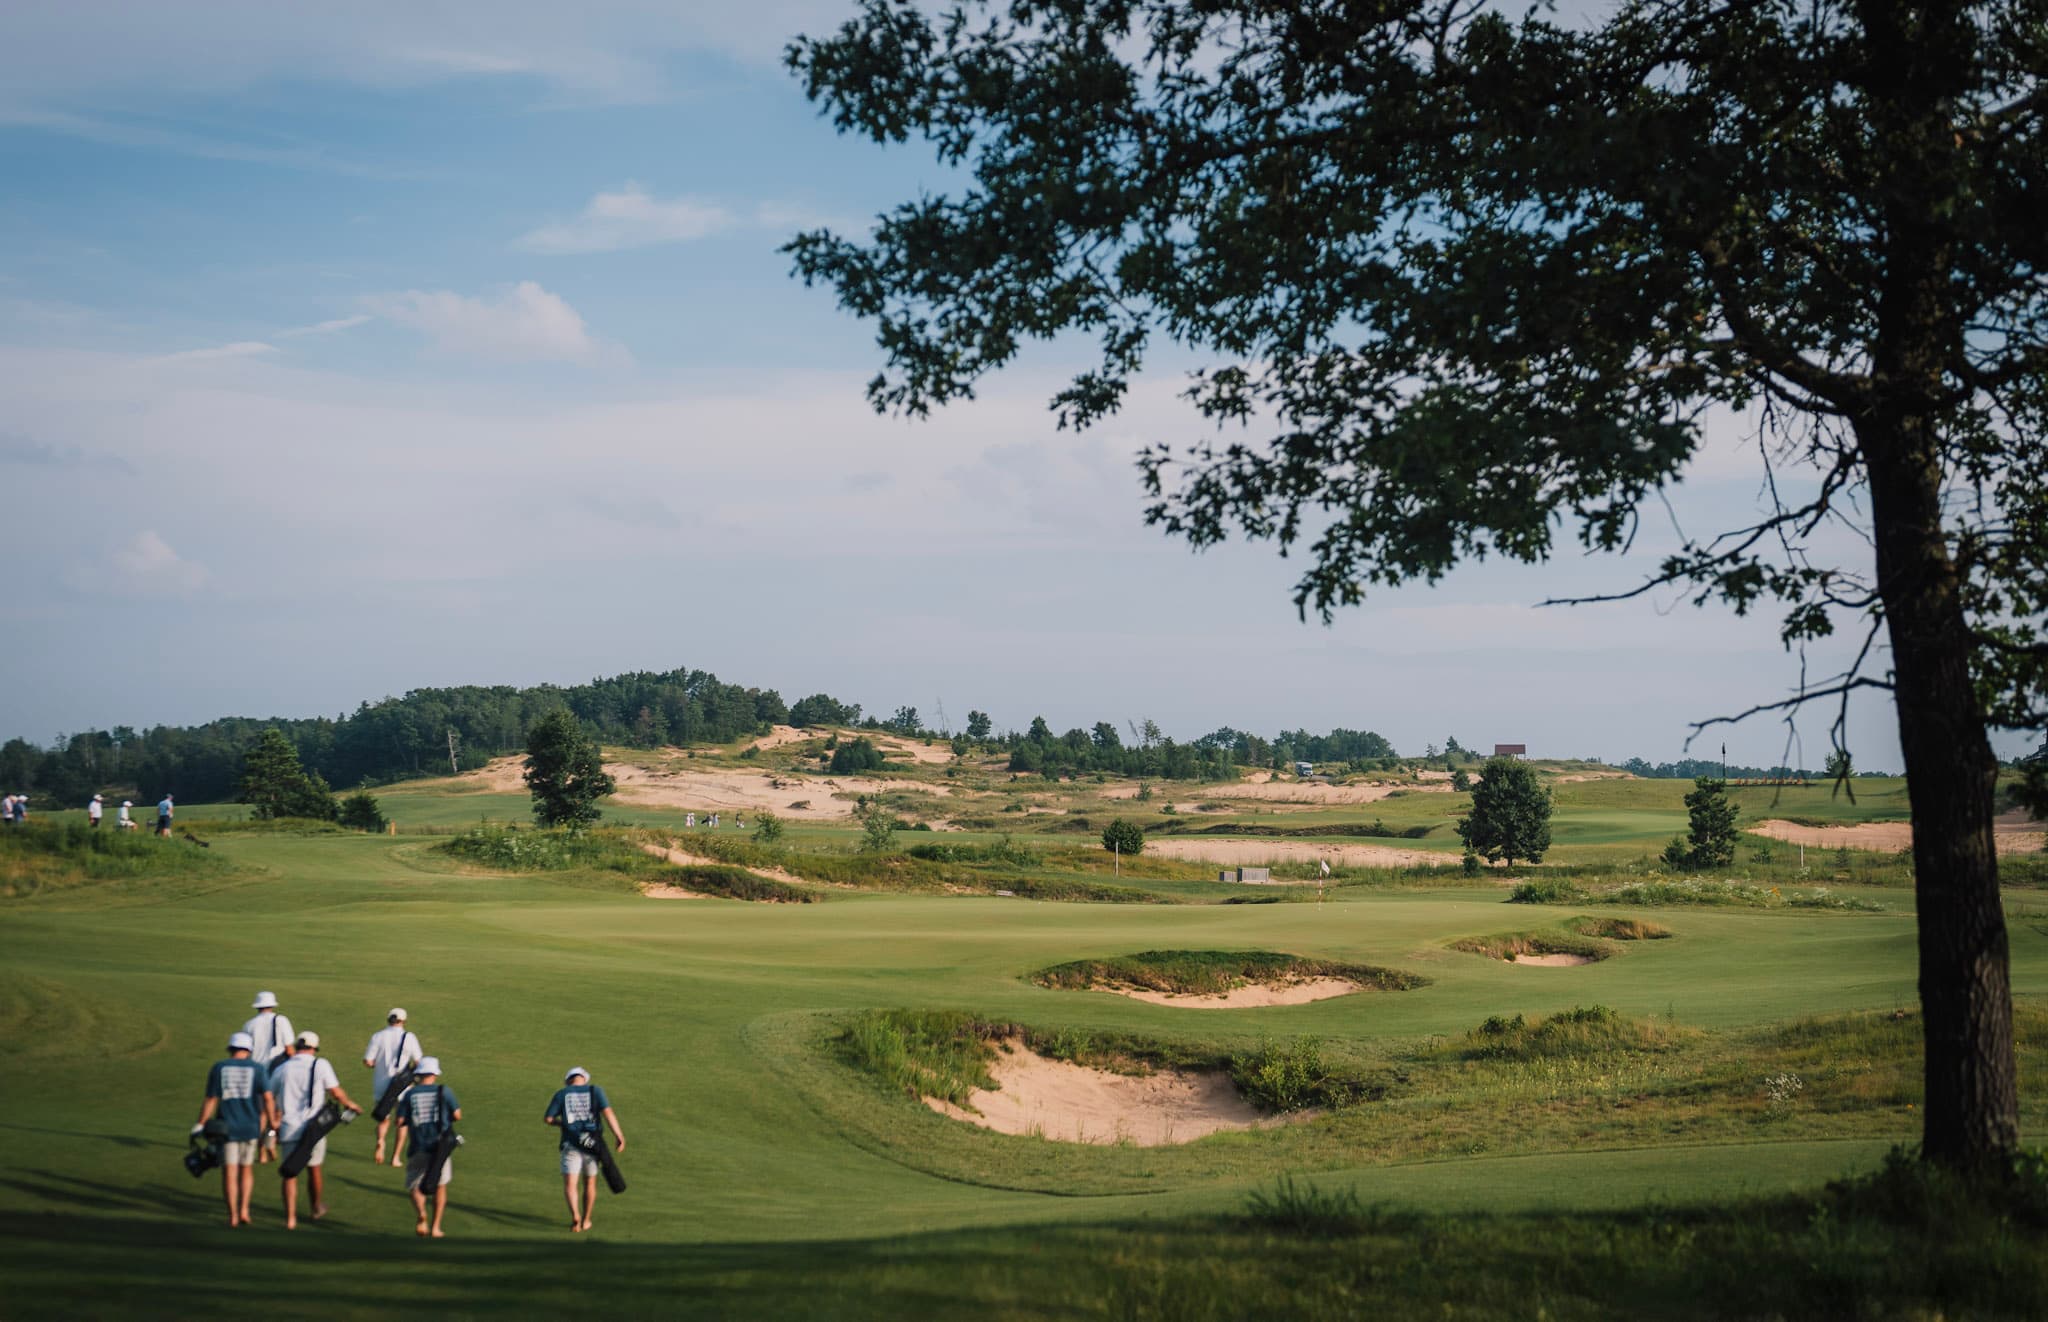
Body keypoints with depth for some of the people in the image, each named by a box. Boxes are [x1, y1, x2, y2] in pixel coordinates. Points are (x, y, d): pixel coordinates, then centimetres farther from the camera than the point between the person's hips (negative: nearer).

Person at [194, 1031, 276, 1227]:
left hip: (226, 1127, 0)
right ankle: (244, 1209, 6)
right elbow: (268, 1098, -11)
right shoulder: (257, 1069, -1)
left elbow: (211, 1100, -2)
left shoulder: (218, 1068, 0)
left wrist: (200, 1125, 6)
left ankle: (233, 1215, 2)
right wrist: (272, 1123, -3)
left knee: (229, 1172, 5)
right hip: (251, 1128, 1)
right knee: (247, 1169, 16)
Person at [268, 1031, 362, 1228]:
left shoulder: (281, 1069, 6)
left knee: (290, 1173, 7)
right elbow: (336, 1093, -5)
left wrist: (275, 1123, 19)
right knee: (314, 1168, 17)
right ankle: (318, 1208, 35)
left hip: (288, 1129, 2)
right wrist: (350, 1104, 14)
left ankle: (290, 1218, -2)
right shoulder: (320, 1065, -3)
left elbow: (269, 1099, 9)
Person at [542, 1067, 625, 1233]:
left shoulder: (561, 1094, 6)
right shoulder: (595, 1091, 5)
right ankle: (585, 1221, 27)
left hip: (571, 1146, -1)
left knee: (569, 1185, -5)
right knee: (590, 1183, 19)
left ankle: (575, 1216, -30)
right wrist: (619, 1136, -11)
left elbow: (547, 1119, 5)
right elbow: (607, 1112, -9)